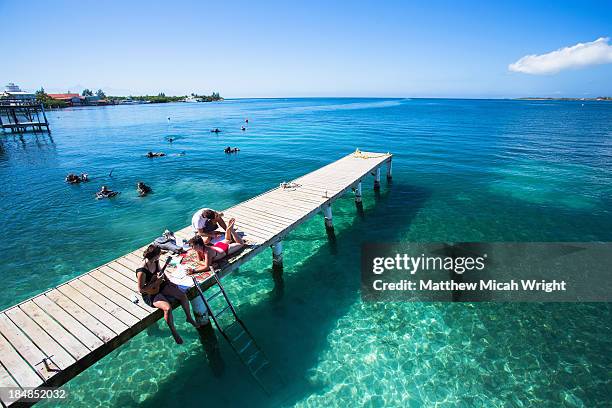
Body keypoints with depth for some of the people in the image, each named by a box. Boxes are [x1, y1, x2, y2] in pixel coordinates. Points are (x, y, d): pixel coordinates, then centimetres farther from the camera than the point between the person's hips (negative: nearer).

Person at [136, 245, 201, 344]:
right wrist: (156, 283, -24)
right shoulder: (142, 272, -30)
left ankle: (189, 318, 16)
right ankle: (174, 332, -2)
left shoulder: (156, 262, -8)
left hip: (160, 286, 7)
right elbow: (141, 289, -22)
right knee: (168, 308, -28)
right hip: (150, 294, -7)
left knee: (183, 296, -7)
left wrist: (168, 281, 4)